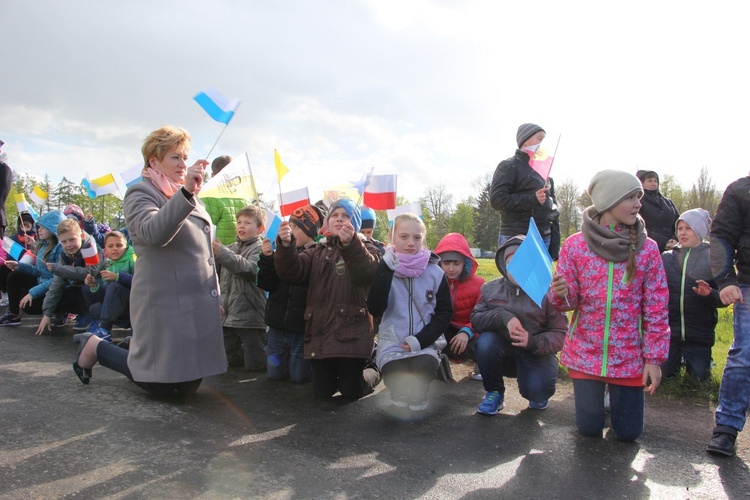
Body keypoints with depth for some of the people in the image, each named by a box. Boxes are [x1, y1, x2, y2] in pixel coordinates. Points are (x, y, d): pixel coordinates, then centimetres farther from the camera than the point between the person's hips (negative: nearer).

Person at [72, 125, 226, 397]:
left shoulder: (190, 196, 17)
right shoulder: (140, 193, -6)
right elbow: (153, 232, -28)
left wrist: (215, 297, 19)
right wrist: (186, 192, -39)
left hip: (198, 304, 7)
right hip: (163, 305, -7)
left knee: (189, 385, 11)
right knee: (160, 386, 2)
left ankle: (140, 345, 36)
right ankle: (94, 347, 22)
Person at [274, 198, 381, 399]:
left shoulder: (366, 249, 3)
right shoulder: (317, 252, 15)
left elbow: (368, 271, -22)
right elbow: (292, 272, -3)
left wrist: (350, 243, -42)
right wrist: (285, 245, -24)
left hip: (351, 333, -4)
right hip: (319, 334, 4)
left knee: (351, 392, 2)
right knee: (322, 391, 9)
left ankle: (372, 372, 31)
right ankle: (340, 373, 39)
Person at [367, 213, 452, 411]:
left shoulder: (435, 272, 1)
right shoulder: (385, 270, 0)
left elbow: (444, 312, 4)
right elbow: (375, 309, -12)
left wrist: (421, 339, -11)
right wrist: (386, 271, -20)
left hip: (425, 342, 0)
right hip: (392, 342, 0)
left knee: (425, 366, -30)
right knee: (394, 374, -27)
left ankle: (417, 395, 1)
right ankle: (401, 393, 8)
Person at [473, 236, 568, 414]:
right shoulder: (491, 289, -1)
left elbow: (560, 333, -12)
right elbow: (475, 318, -8)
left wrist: (533, 341, -31)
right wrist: (503, 316, -27)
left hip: (536, 354, -2)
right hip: (503, 351, 2)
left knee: (537, 392, -29)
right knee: (485, 341, -30)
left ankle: (537, 394, 13)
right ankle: (494, 393, -4)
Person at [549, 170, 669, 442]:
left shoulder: (647, 249, -6)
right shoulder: (575, 245, -7)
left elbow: (656, 309, -3)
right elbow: (570, 301, -3)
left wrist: (654, 358, -6)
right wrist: (560, 294, -26)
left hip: (629, 357, 0)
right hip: (585, 354, 0)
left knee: (628, 432, 8)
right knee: (589, 427, 7)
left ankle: (619, 394, 38)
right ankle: (595, 393, 38)